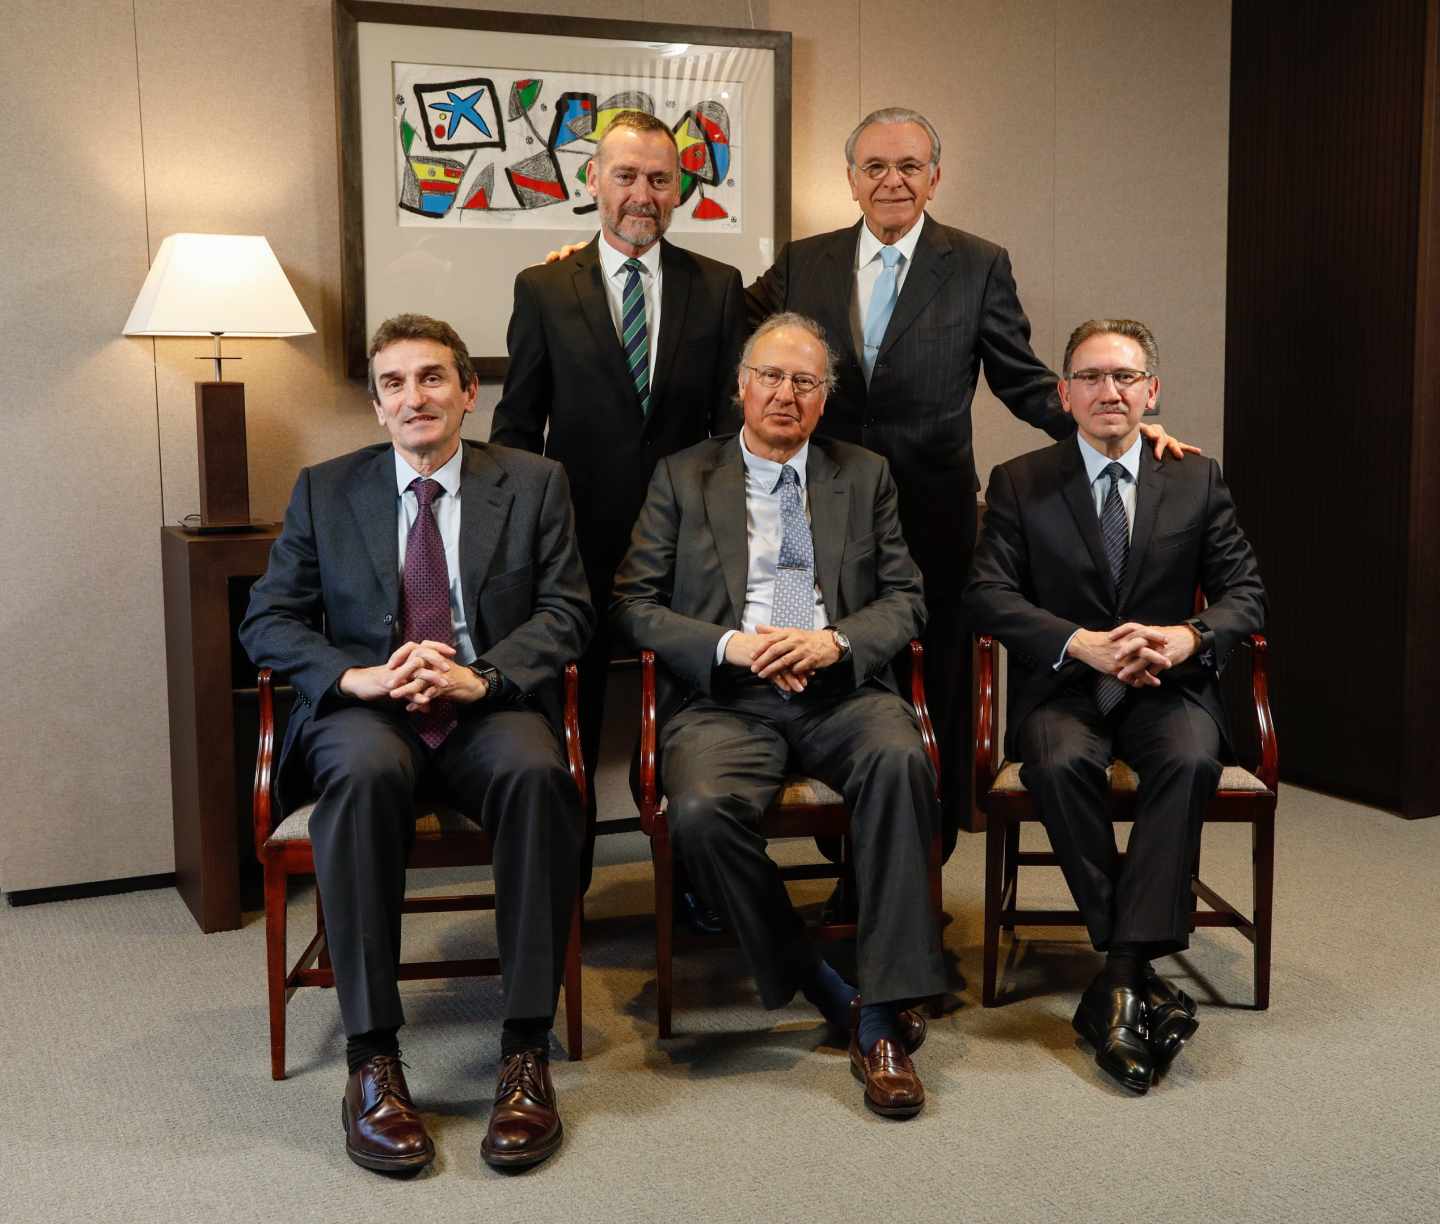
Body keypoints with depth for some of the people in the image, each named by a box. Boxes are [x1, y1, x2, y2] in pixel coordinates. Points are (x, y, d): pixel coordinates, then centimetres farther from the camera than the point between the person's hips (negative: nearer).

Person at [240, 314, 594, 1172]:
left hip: (491, 708, 0)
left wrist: (480, 676, -16)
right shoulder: (324, 491, 13)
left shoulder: (534, 483, 11)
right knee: (364, 771, -35)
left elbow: (567, 611, 3)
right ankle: (372, 1059, -27)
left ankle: (527, 1052, -25)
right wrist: (354, 677, -13)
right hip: (367, 711, 1)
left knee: (535, 772, -34)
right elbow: (268, 620, 8)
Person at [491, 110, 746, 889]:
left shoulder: (718, 289, 5)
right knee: (568, 730, 10)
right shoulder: (543, 290, 3)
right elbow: (517, 427, 5)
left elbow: (735, 420, 3)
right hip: (579, 541, 0)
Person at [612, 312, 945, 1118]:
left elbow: (906, 599, 11)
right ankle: (827, 993, -12)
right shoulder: (683, 478, 14)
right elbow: (633, 604, 6)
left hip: (841, 689, 1)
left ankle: (885, 1017, -26)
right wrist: (728, 645, -10)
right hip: (725, 695, -1)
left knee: (901, 759, -33)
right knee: (703, 811, -32)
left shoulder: (866, 477, 18)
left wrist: (837, 641, -10)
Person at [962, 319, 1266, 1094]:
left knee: (1191, 760, -32)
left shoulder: (1197, 481, 10)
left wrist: (1189, 638, -18)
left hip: (1167, 685, 1)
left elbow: (1245, 591, 6)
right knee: (1060, 763, -33)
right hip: (1063, 688, -1)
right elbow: (986, 594, -6)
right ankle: (1142, 973, -23)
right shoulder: (1019, 484, 5)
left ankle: (1121, 977, -30)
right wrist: (1084, 644, -21)